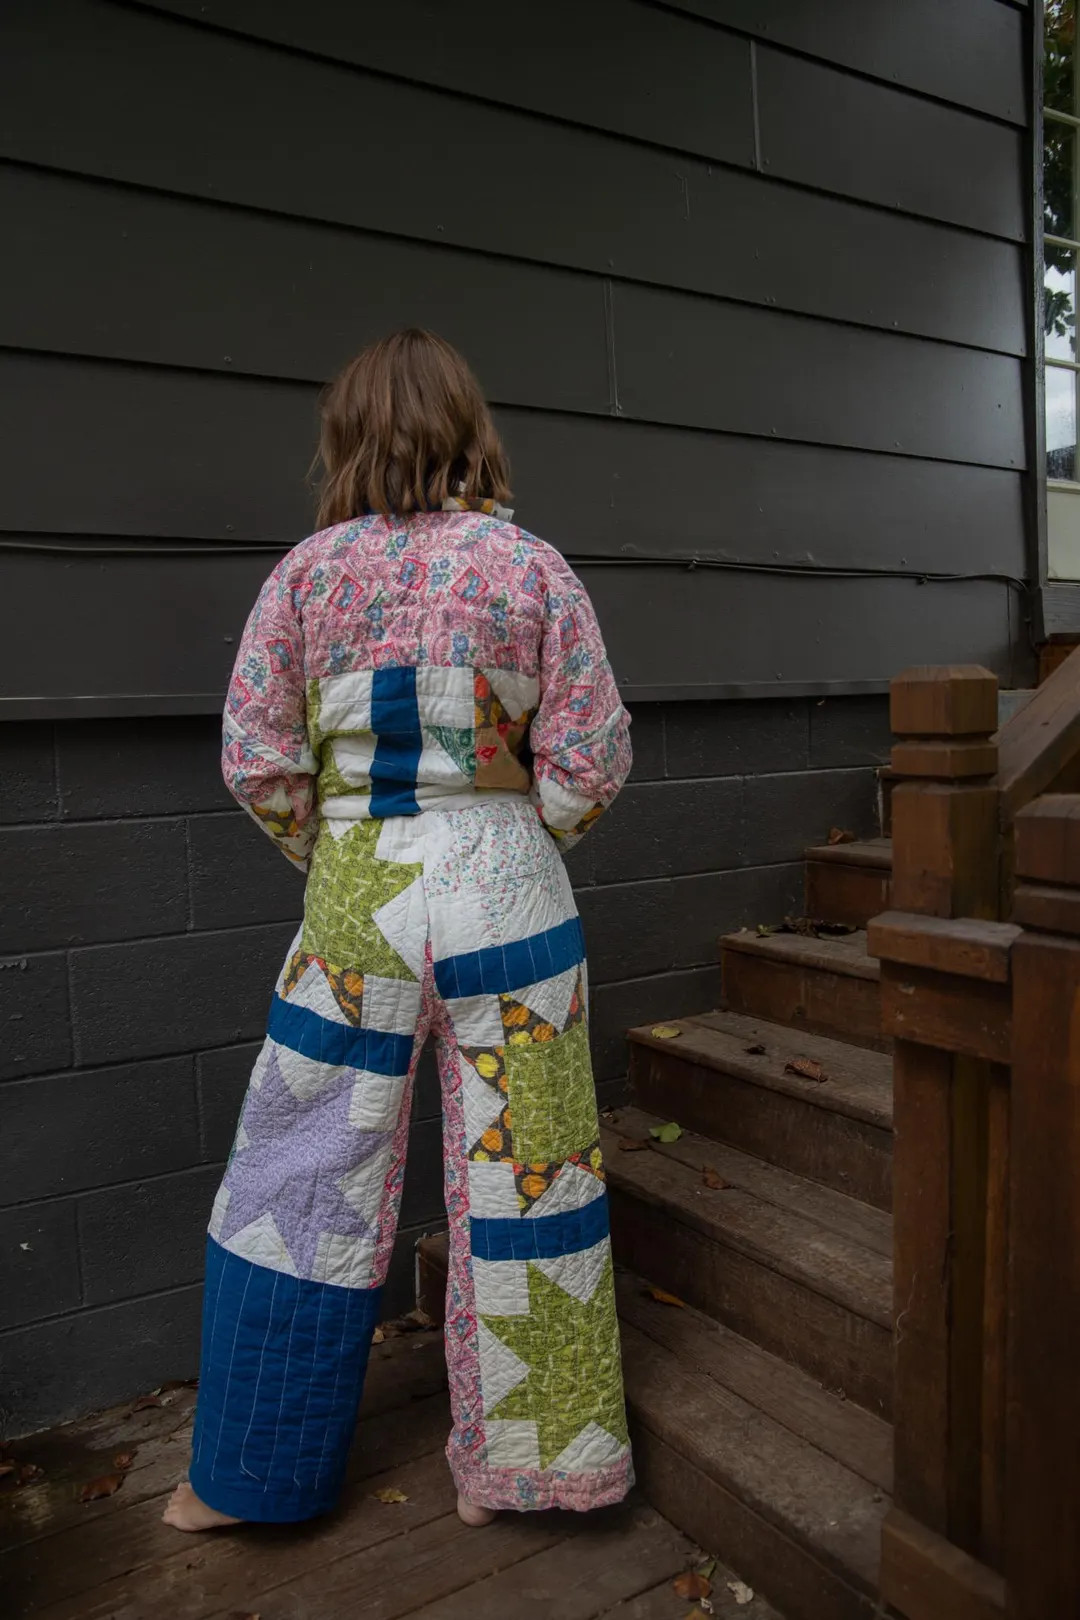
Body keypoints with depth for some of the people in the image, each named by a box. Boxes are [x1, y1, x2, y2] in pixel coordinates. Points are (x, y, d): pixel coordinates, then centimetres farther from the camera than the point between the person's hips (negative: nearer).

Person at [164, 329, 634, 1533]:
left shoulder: (308, 571, -1)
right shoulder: (533, 569, -2)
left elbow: (256, 760, -2)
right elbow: (591, 760, -5)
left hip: (355, 903, 1)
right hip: (507, 894, 0)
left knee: (308, 1182, 14)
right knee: (520, 1177, 12)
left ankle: (249, 1474, 32)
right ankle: (513, 1459, 30)